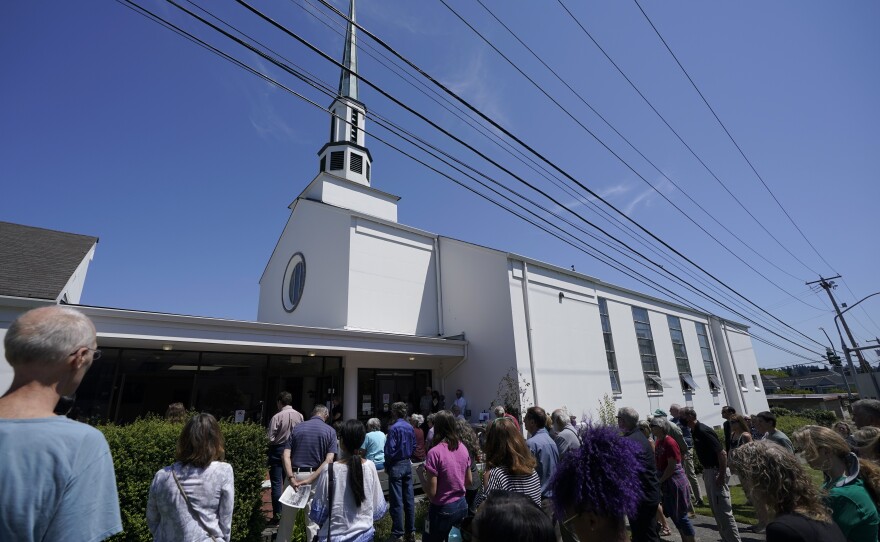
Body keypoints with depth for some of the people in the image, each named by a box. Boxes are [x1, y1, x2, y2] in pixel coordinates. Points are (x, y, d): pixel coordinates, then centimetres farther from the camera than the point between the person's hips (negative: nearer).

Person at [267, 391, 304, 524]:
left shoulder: (277, 416, -16)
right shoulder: (299, 416, -4)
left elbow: (270, 437, -13)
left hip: (278, 450, -4)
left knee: (276, 483, 4)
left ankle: (277, 515, 6)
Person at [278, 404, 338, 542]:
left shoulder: (297, 427, 5)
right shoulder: (330, 431, -2)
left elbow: (286, 455, -6)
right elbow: (328, 460, -13)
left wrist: (291, 478, -13)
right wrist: (310, 479, -14)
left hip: (294, 475, 2)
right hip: (315, 477, -2)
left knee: (287, 517, 19)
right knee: (313, 519, 11)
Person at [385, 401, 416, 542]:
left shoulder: (394, 428, -16)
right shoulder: (410, 427, 4)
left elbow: (390, 450, -17)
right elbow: (413, 446, 10)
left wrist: (387, 466, -4)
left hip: (396, 466, -6)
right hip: (408, 464, 7)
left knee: (396, 501, 1)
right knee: (409, 499, 12)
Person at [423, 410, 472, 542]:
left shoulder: (435, 452, -22)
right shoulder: (463, 448, -2)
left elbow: (431, 492, -18)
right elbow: (468, 481, 8)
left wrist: (425, 477, 0)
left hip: (443, 509, -6)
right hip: (462, 505, 6)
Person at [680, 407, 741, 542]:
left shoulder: (703, 431, -23)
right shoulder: (694, 431, 6)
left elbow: (722, 453, -24)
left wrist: (722, 475, -22)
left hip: (717, 471, -10)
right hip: (708, 471, 10)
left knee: (723, 510, -3)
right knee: (715, 509, 18)